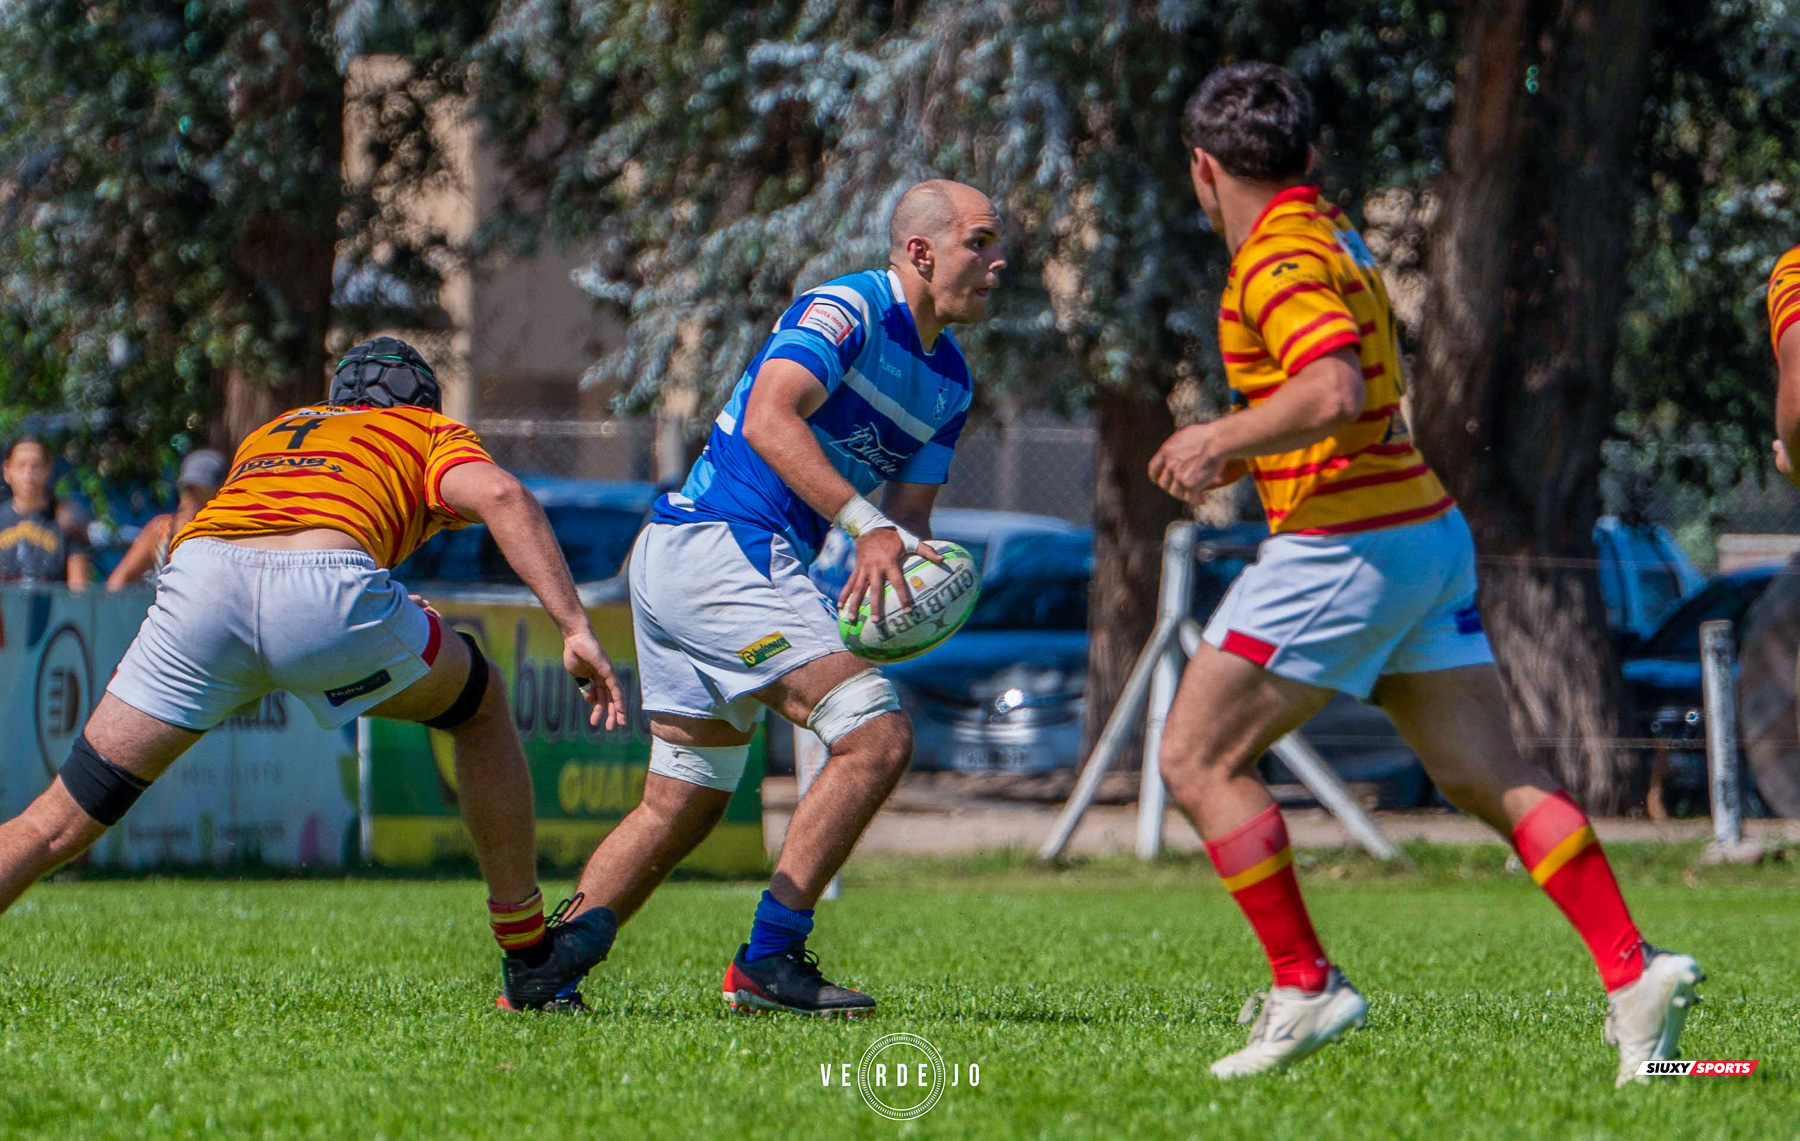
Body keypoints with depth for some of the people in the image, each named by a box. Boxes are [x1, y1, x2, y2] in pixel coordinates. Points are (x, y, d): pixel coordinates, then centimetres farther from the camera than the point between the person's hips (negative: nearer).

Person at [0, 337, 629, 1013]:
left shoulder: (270, 432, 42)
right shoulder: (431, 433, 29)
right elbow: (499, 496, 8)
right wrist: (576, 627, 2)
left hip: (198, 574, 3)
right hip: (328, 592, -3)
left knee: (64, 823, 9)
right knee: (479, 709, 26)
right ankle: (529, 959, 29)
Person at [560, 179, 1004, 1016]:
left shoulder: (949, 383, 16)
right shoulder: (847, 310, -13)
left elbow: (909, 513, 13)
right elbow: (769, 419, -28)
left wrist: (907, 554, -11)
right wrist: (865, 527, -36)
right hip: (722, 546, -10)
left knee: (683, 803, 15)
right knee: (877, 736, -17)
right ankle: (768, 960, -15)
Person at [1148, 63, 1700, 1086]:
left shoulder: (1277, 259, -13)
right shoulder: (1333, 236, 18)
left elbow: (1335, 393, -29)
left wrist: (1219, 441, -19)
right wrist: (1241, 451, 26)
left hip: (1346, 541, -9)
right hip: (1429, 531, 9)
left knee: (1197, 757, 0)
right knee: (1491, 779, 3)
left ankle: (1305, 988, -3)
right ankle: (1633, 971, -8)